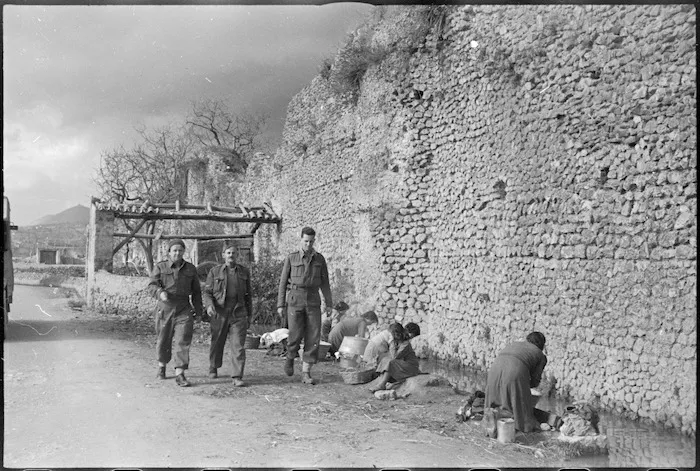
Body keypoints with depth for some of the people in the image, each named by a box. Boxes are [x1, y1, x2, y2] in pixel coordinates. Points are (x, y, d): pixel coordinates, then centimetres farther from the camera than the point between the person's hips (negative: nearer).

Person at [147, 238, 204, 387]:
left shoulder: (190, 269, 5)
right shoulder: (160, 267, -1)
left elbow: (196, 291, 12)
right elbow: (151, 286, -12)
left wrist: (198, 312, 11)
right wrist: (160, 293, -34)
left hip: (184, 311, 0)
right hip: (164, 310, 0)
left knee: (183, 342, -12)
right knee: (163, 341, 13)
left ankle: (180, 375, -11)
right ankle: (161, 366, 39)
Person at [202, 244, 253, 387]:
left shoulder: (244, 272, 8)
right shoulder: (215, 271, 3)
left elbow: (247, 295, 14)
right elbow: (207, 292, 3)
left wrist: (249, 315, 14)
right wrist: (209, 305, -17)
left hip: (238, 314, 0)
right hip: (219, 313, 0)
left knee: (238, 346, -8)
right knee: (217, 343, 13)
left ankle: (237, 377, -6)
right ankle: (213, 368, 38)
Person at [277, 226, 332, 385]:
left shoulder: (320, 259, 7)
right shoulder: (291, 258, 1)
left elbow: (324, 282, 8)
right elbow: (283, 282, 3)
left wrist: (329, 304, 1)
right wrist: (280, 305, -2)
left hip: (313, 302, 2)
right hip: (295, 301, -2)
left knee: (313, 338, -6)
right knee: (296, 335, -9)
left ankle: (306, 374, 0)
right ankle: (290, 357, 25)